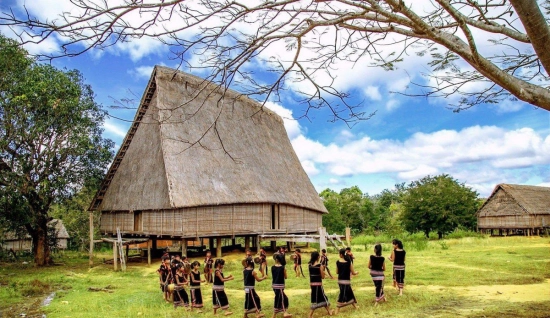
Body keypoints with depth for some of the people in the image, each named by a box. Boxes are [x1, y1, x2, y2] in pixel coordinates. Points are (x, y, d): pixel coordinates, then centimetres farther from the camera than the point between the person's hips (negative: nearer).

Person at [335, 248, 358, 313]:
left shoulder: (337, 262, -5)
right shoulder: (349, 262, -14)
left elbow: (337, 272, 6)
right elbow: (353, 273, -7)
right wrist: (356, 272, 16)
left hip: (340, 280, 5)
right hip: (346, 281, -5)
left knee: (350, 293, 20)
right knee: (342, 295, 5)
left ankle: (355, 306, 33)